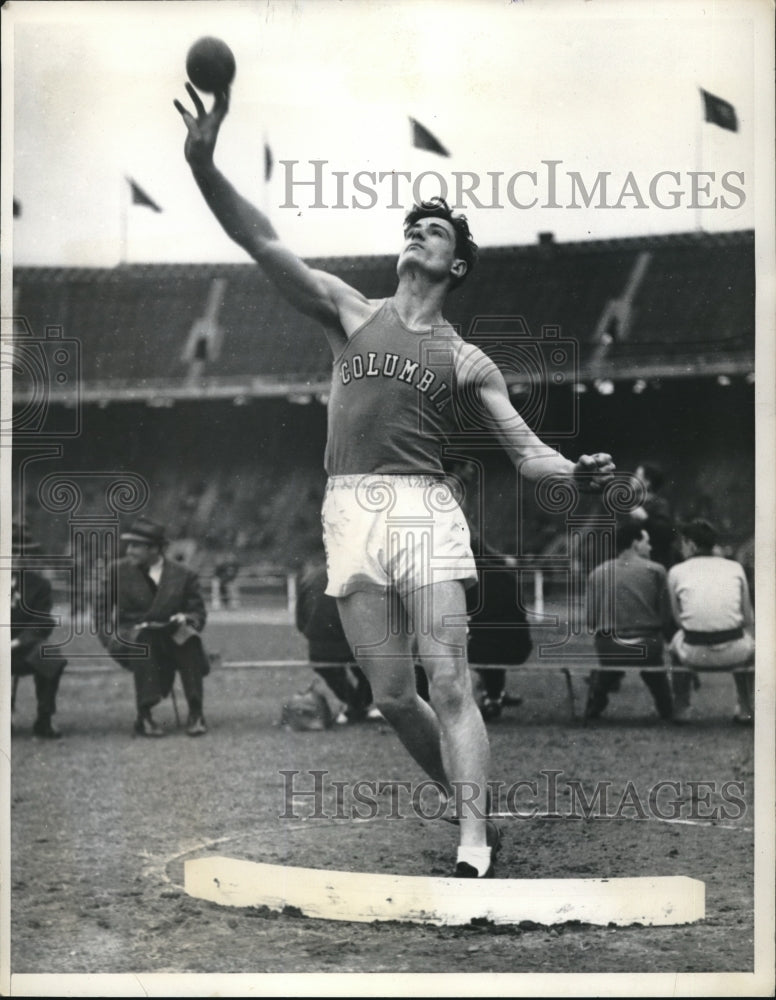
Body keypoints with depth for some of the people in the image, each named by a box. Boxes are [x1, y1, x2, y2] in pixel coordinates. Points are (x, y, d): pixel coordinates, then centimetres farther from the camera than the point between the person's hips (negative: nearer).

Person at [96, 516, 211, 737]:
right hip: (129, 637, -1)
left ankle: (195, 714, -28)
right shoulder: (119, 571, 7)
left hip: (172, 638, 1)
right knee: (144, 638, -37)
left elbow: (198, 613, 7)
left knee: (190, 640, -33)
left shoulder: (183, 575, 6)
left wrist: (184, 620, -16)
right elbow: (103, 612, 12)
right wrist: (110, 635, -8)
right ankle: (144, 717, -37)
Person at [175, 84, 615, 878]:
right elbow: (263, 244, 2)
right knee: (392, 696, 3)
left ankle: (474, 853, -15)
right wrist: (203, 166, -11)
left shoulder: (466, 361, 11)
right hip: (351, 512, 2)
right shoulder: (352, 313, 13)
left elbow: (526, 450, 11)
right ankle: (473, 814, 21)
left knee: (448, 684, -12)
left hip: (426, 512, -2)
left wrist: (578, 472, -12)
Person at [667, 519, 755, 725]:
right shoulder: (735, 567, 10)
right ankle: (746, 709, 33)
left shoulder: (677, 571, 7)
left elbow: (678, 618, 12)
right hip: (734, 653, 1)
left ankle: (681, 708, 34)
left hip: (694, 656, -1)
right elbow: (748, 618, 14)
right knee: (750, 640, 36)